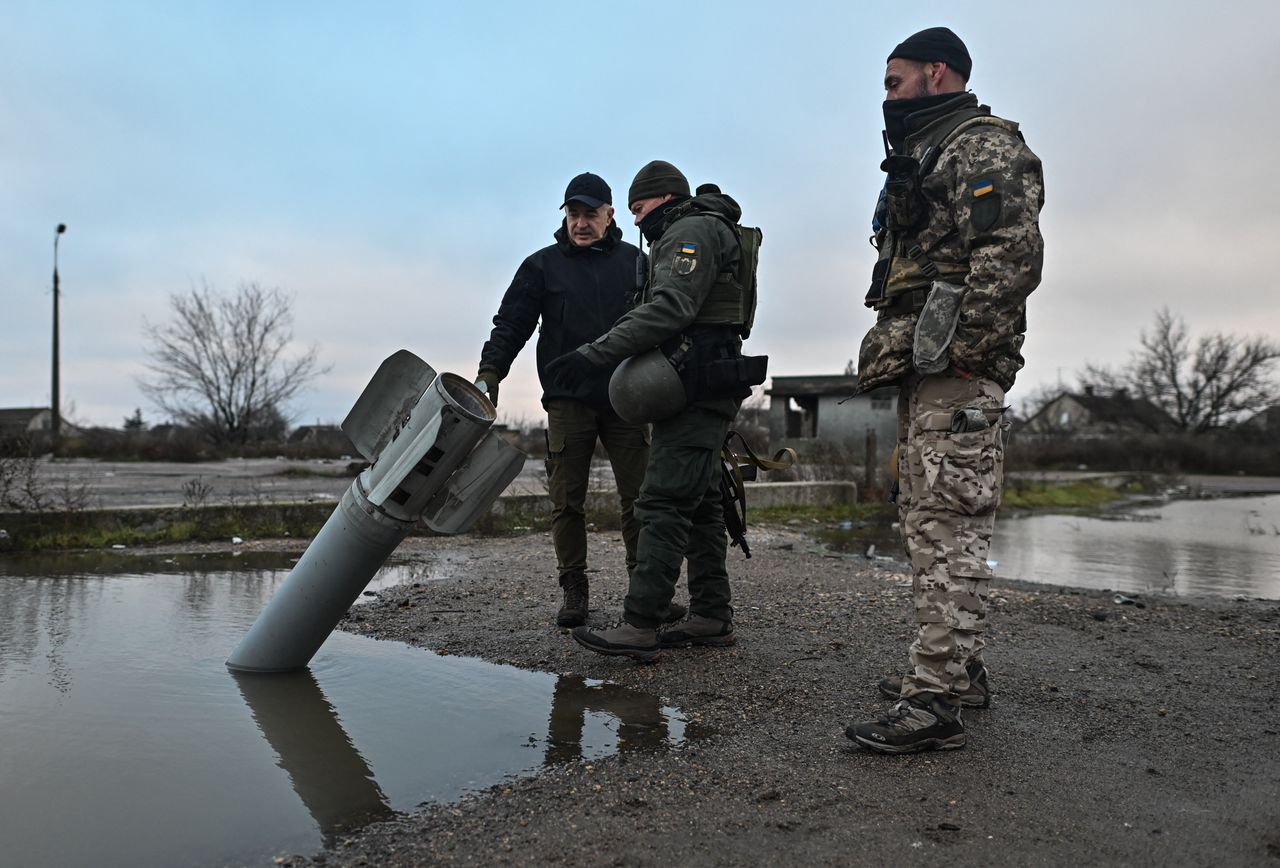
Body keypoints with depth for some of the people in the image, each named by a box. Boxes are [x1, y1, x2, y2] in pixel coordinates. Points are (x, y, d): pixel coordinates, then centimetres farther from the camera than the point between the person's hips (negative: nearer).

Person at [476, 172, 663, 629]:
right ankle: (575, 590, 11)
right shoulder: (543, 265, 9)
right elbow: (511, 324, 4)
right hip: (568, 400, 0)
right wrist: (489, 373, -10)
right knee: (567, 500, 1)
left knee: (639, 495, 0)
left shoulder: (634, 261, 13)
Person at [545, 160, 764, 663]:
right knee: (699, 503, 11)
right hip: (704, 389, 11)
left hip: (695, 387, -11)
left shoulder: (691, 231, -5)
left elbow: (668, 308, -22)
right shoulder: (710, 232, 28)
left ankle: (640, 628, -16)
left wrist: (596, 354, -27)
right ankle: (712, 618, 16)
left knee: (664, 501, -15)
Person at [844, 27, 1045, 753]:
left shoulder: (986, 147, -4)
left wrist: (962, 350, -22)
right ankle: (960, 668, 23)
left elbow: (1012, 253, -19)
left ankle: (936, 701, -10)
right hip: (919, 372, 11)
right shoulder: (923, 161, 27)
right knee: (930, 523, 13)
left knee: (948, 526, -12)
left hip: (954, 375, -11)